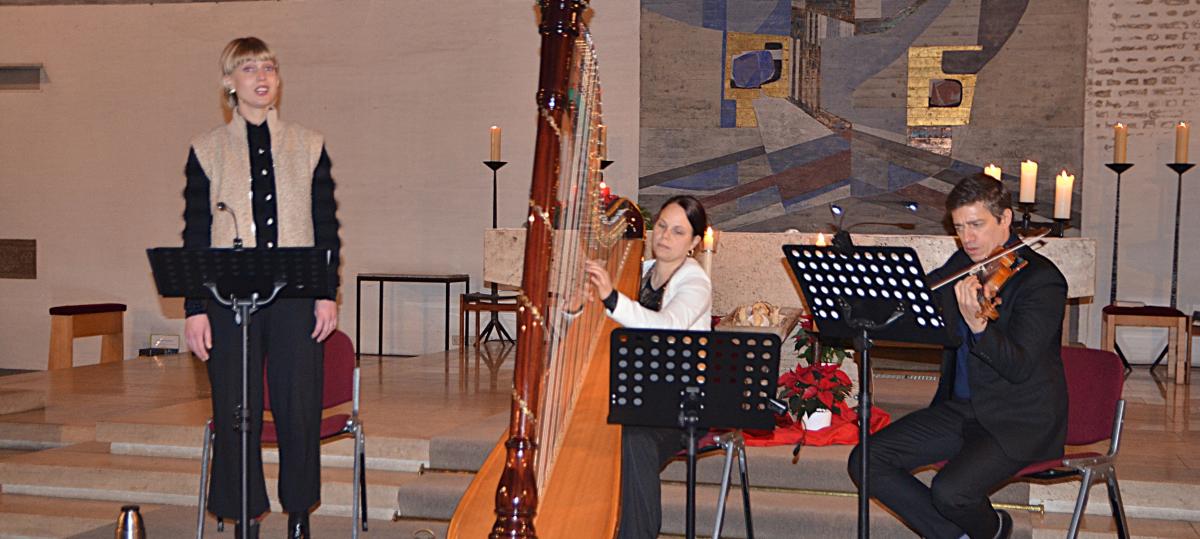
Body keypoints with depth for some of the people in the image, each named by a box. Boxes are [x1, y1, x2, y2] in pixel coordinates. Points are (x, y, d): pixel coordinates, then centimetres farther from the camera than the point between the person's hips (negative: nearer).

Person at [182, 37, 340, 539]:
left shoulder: (308, 145, 9)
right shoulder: (207, 149, 7)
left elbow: (326, 227, 8)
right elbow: (195, 234, 5)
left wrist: (328, 294, 0)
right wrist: (195, 309, -1)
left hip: (296, 294, 0)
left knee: (300, 410, 1)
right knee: (235, 413, 2)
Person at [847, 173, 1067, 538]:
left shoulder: (1041, 279, -14)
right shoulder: (961, 267, 8)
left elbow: (1020, 367, -24)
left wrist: (978, 325, -42)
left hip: (1020, 422, -7)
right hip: (961, 408, 7)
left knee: (950, 491, -28)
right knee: (866, 461, -7)